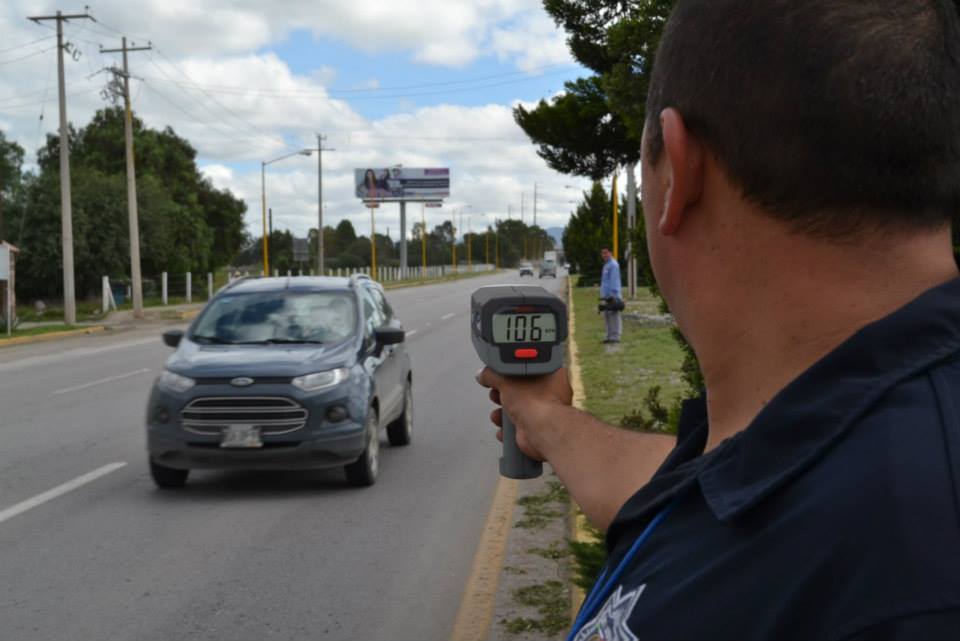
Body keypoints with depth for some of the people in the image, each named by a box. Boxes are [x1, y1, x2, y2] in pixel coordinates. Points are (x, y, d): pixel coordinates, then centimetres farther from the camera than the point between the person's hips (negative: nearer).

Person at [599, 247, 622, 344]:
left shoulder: (613, 265, -10)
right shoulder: (607, 264, 21)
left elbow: (614, 281, -17)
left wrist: (612, 295, -21)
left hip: (612, 295, -10)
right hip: (607, 295, 10)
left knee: (613, 315, -9)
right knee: (607, 316, 11)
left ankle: (615, 336, -10)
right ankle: (610, 336, 14)